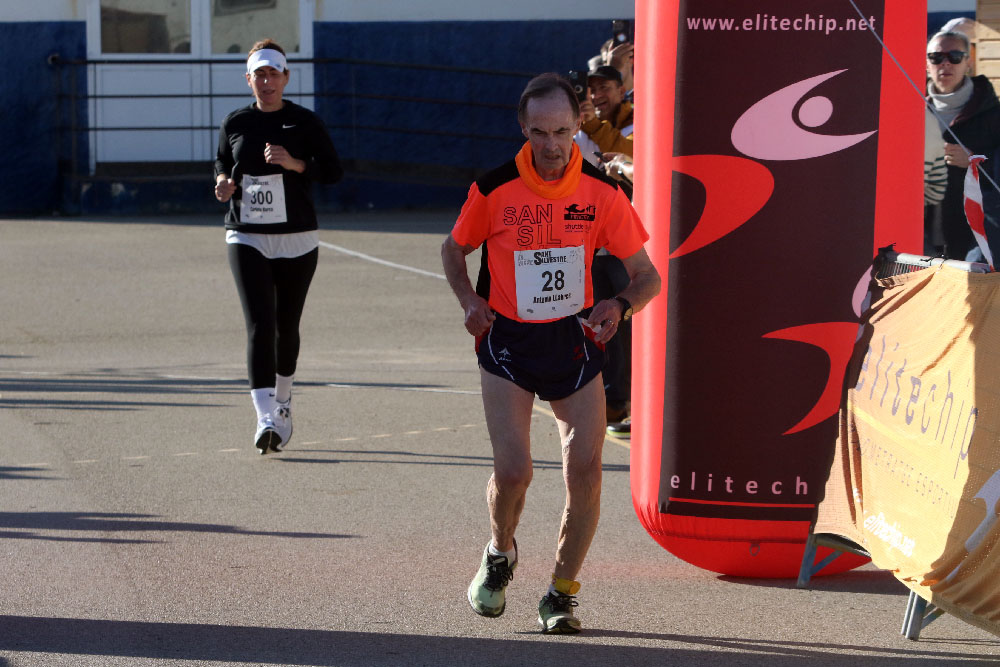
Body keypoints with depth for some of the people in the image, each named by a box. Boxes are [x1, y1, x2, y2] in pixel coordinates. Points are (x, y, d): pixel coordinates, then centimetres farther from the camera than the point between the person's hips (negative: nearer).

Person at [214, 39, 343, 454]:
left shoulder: (304, 122, -1)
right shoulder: (235, 123, 5)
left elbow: (334, 171, -2)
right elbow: (223, 162, 21)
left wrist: (293, 163, -17)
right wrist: (225, 182, -1)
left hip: (297, 240, 0)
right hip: (247, 237, 0)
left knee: (286, 326, 10)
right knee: (259, 324, -14)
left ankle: (282, 400, 36)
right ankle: (265, 419, -22)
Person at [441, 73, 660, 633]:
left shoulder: (602, 192, -7)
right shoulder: (494, 189, -9)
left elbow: (647, 276, 1)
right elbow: (453, 249, 10)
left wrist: (620, 306, -20)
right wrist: (469, 300, -8)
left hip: (574, 340, 1)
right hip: (507, 340, -1)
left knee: (585, 468, -9)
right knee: (513, 470, -15)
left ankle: (563, 592, 10)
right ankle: (500, 556, 19)